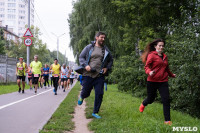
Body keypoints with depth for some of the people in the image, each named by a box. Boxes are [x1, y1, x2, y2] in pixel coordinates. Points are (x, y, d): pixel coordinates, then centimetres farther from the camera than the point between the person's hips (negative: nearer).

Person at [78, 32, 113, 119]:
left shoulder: (106, 50, 10)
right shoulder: (89, 47, 2)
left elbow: (110, 60, 21)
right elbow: (81, 57, 6)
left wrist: (107, 68, 4)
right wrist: (85, 65, -10)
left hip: (100, 76, 2)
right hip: (88, 74, -2)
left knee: (99, 94, -2)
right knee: (86, 93, 6)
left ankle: (95, 112, 12)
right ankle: (81, 96, 45)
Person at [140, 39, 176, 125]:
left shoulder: (164, 56, 13)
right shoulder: (152, 55, -5)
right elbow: (146, 66, -9)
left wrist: (172, 75, 40)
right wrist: (149, 72, -29)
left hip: (163, 82, 4)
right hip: (152, 81, -4)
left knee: (166, 100, -6)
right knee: (151, 99, 9)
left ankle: (167, 120, -1)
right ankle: (143, 104, 47)